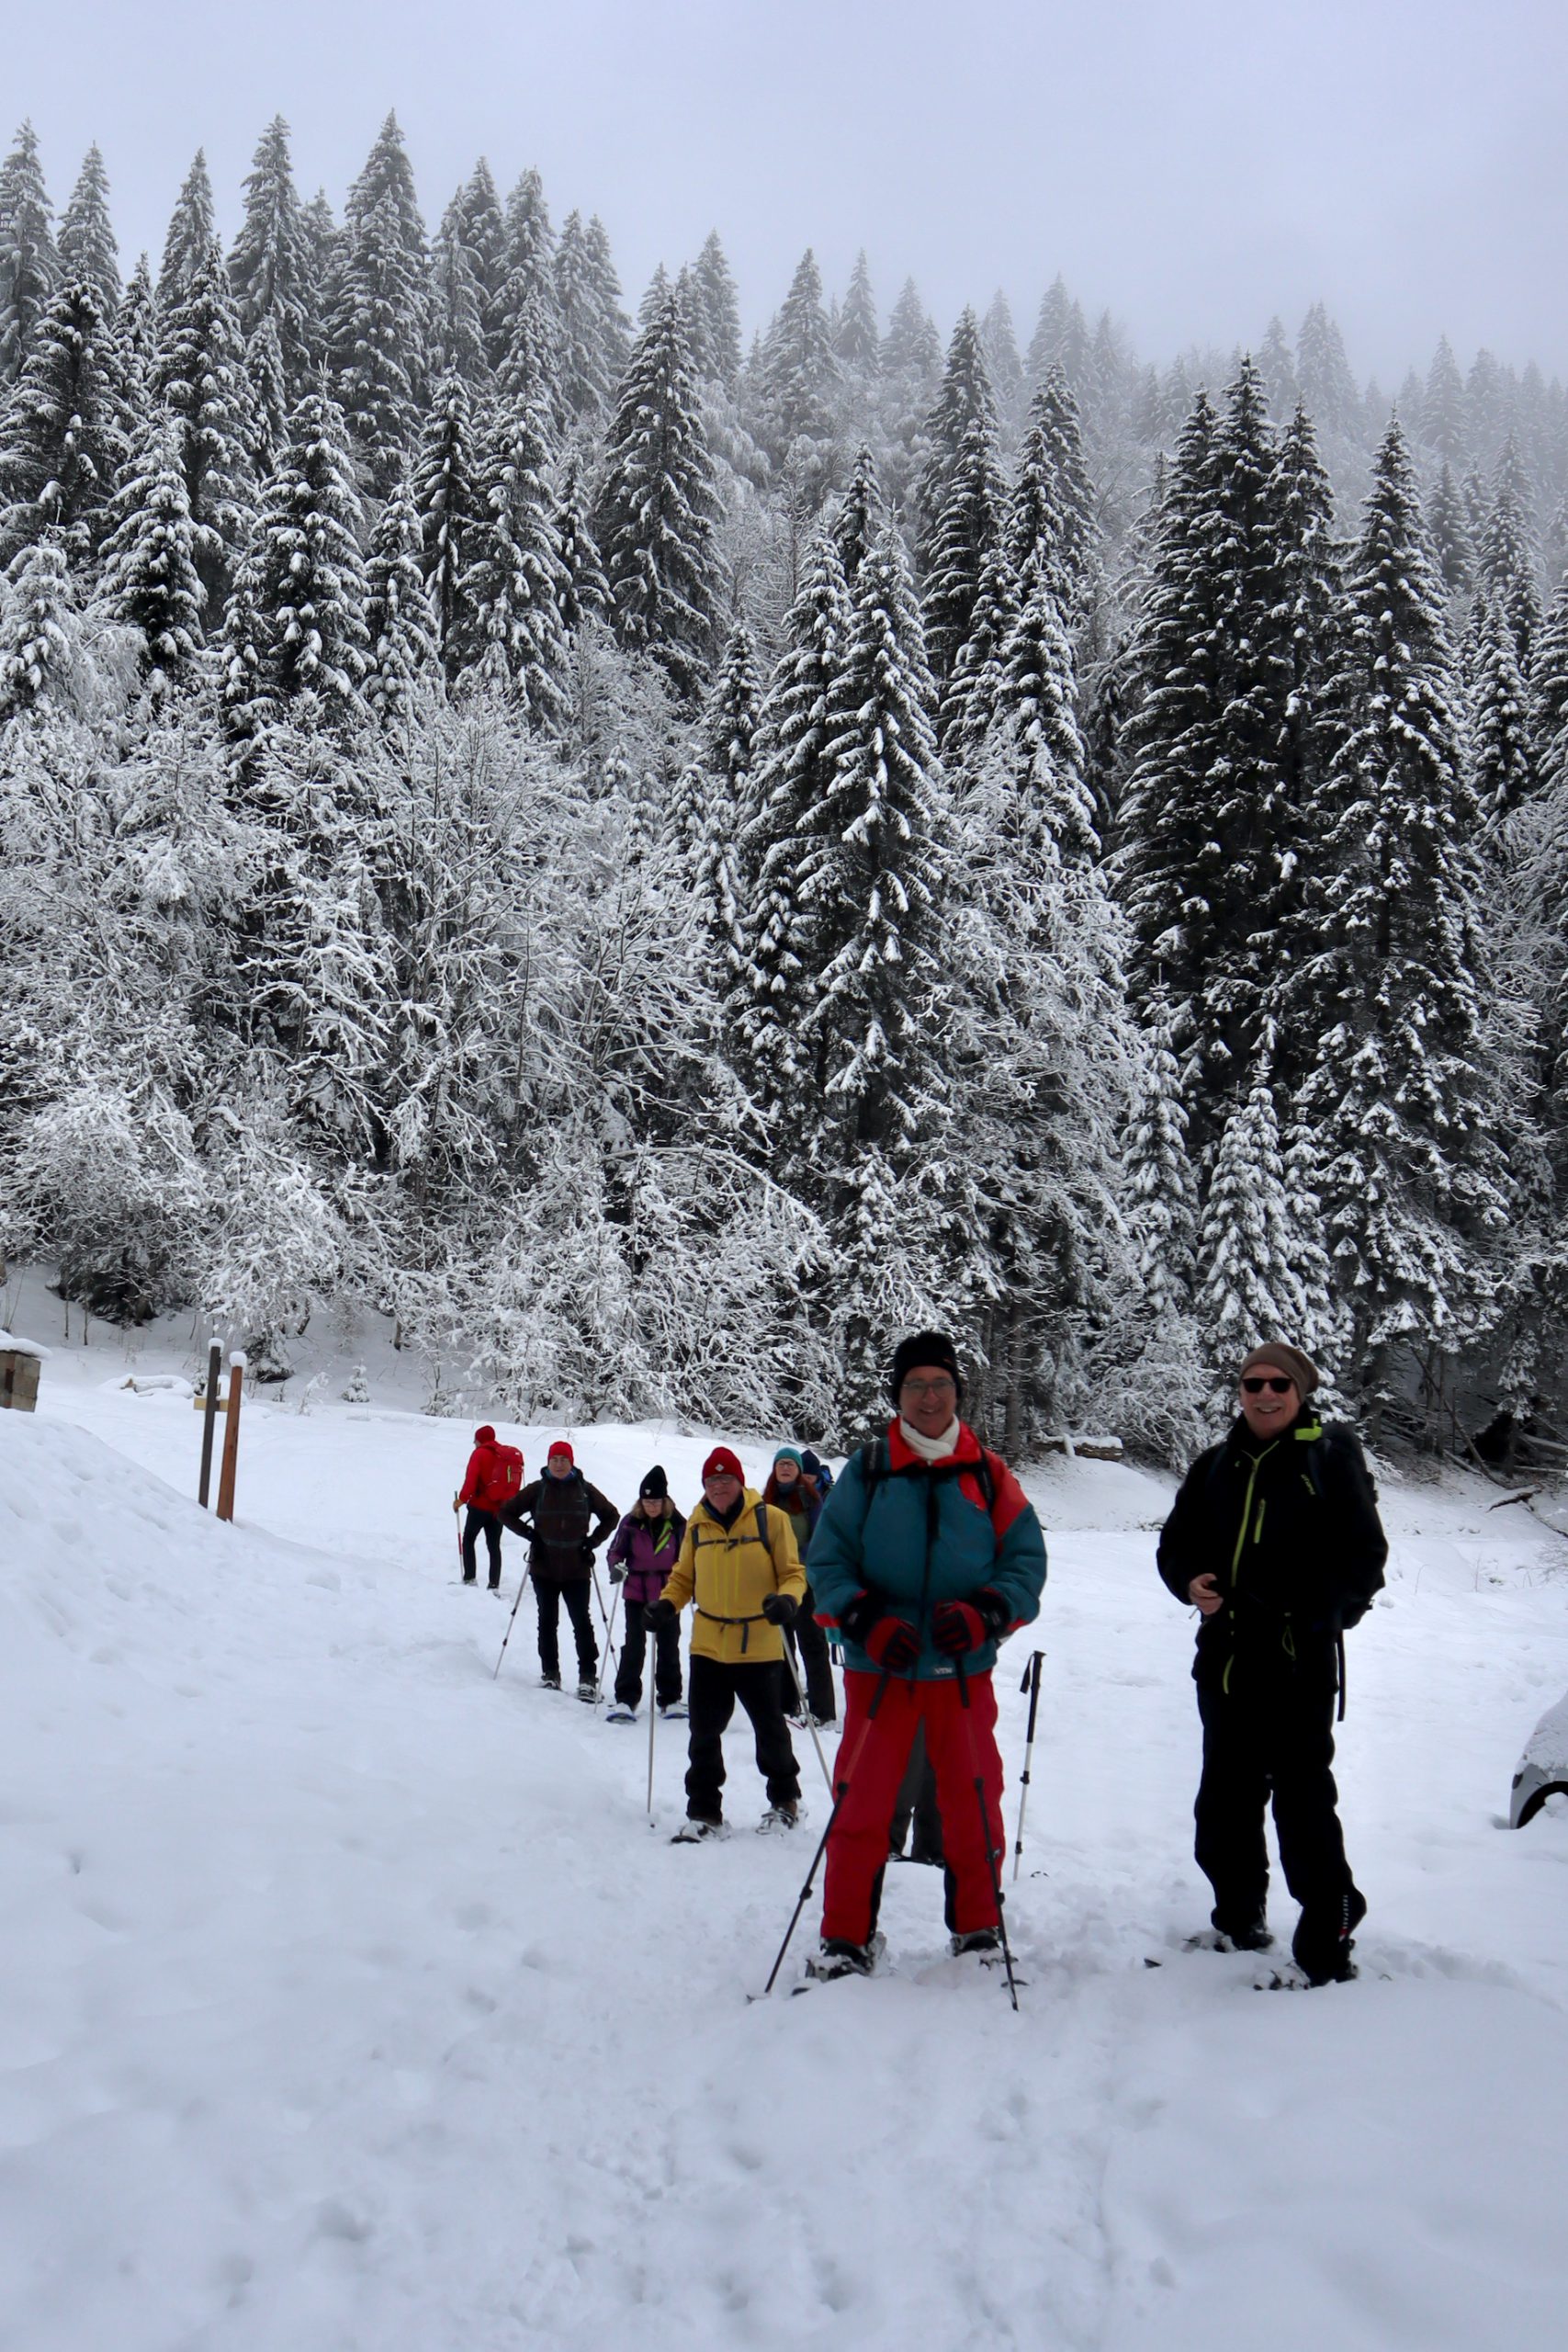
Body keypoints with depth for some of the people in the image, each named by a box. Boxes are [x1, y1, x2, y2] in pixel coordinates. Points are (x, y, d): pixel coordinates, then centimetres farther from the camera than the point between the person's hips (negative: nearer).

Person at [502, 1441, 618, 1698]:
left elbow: (611, 1516, 13)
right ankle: (550, 1674, 18)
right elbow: (507, 1513, 7)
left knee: (582, 1622, -4)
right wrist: (530, 1535, -3)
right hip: (544, 1569, 1)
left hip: (577, 1570, -1)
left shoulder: (585, 1490, 1)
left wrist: (592, 1542, 2)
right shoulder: (537, 1490, 0)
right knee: (547, 1622, 8)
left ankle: (588, 1677, -1)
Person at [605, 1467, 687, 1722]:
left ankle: (670, 1699, 20)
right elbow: (615, 1550, 3)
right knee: (634, 1646, -5)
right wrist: (616, 1566, -17)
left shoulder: (678, 1524, -6)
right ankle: (625, 1699, 1)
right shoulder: (630, 1523, -7)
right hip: (637, 1595, -1)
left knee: (669, 1647, 9)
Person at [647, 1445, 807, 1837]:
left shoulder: (770, 1520, -5)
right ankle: (704, 1812, 18)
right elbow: (684, 1577, 14)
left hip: (759, 1647, -3)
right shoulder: (696, 1525, 6)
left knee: (770, 1728, 10)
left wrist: (788, 1599, -24)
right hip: (707, 1646, 3)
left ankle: (784, 1800, 30)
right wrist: (667, 1604, -5)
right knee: (704, 1732, 6)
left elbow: (792, 1572, -4)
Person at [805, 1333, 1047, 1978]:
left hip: (964, 1670, 1)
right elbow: (826, 1560, 1)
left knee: (972, 1801, 8)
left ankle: (978, 1929, 25)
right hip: (879, 1668, 0)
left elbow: (1026, 1561, 3)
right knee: (860, 1803, 2)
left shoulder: (989, 1475, 3)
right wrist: (868, 1621, -15)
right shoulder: (866, 1470, 2)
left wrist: (984, 1613, -15)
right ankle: (848, 1936, 14)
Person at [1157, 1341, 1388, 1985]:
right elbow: (1175, 1544, 18)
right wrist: (1192, 1583, -3)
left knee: (1302, 1800, -6)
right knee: (1224, 1800, 14)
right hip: (1225, 1659, 6)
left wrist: (1314, 1616, -17)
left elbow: (1362, 1556, -5)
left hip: (1300, 1664, -6)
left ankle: (1326, 1948, 4)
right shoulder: (1216, 1466, 13)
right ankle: (1240, 1926, 31)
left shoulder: (1332, 1456, -1)